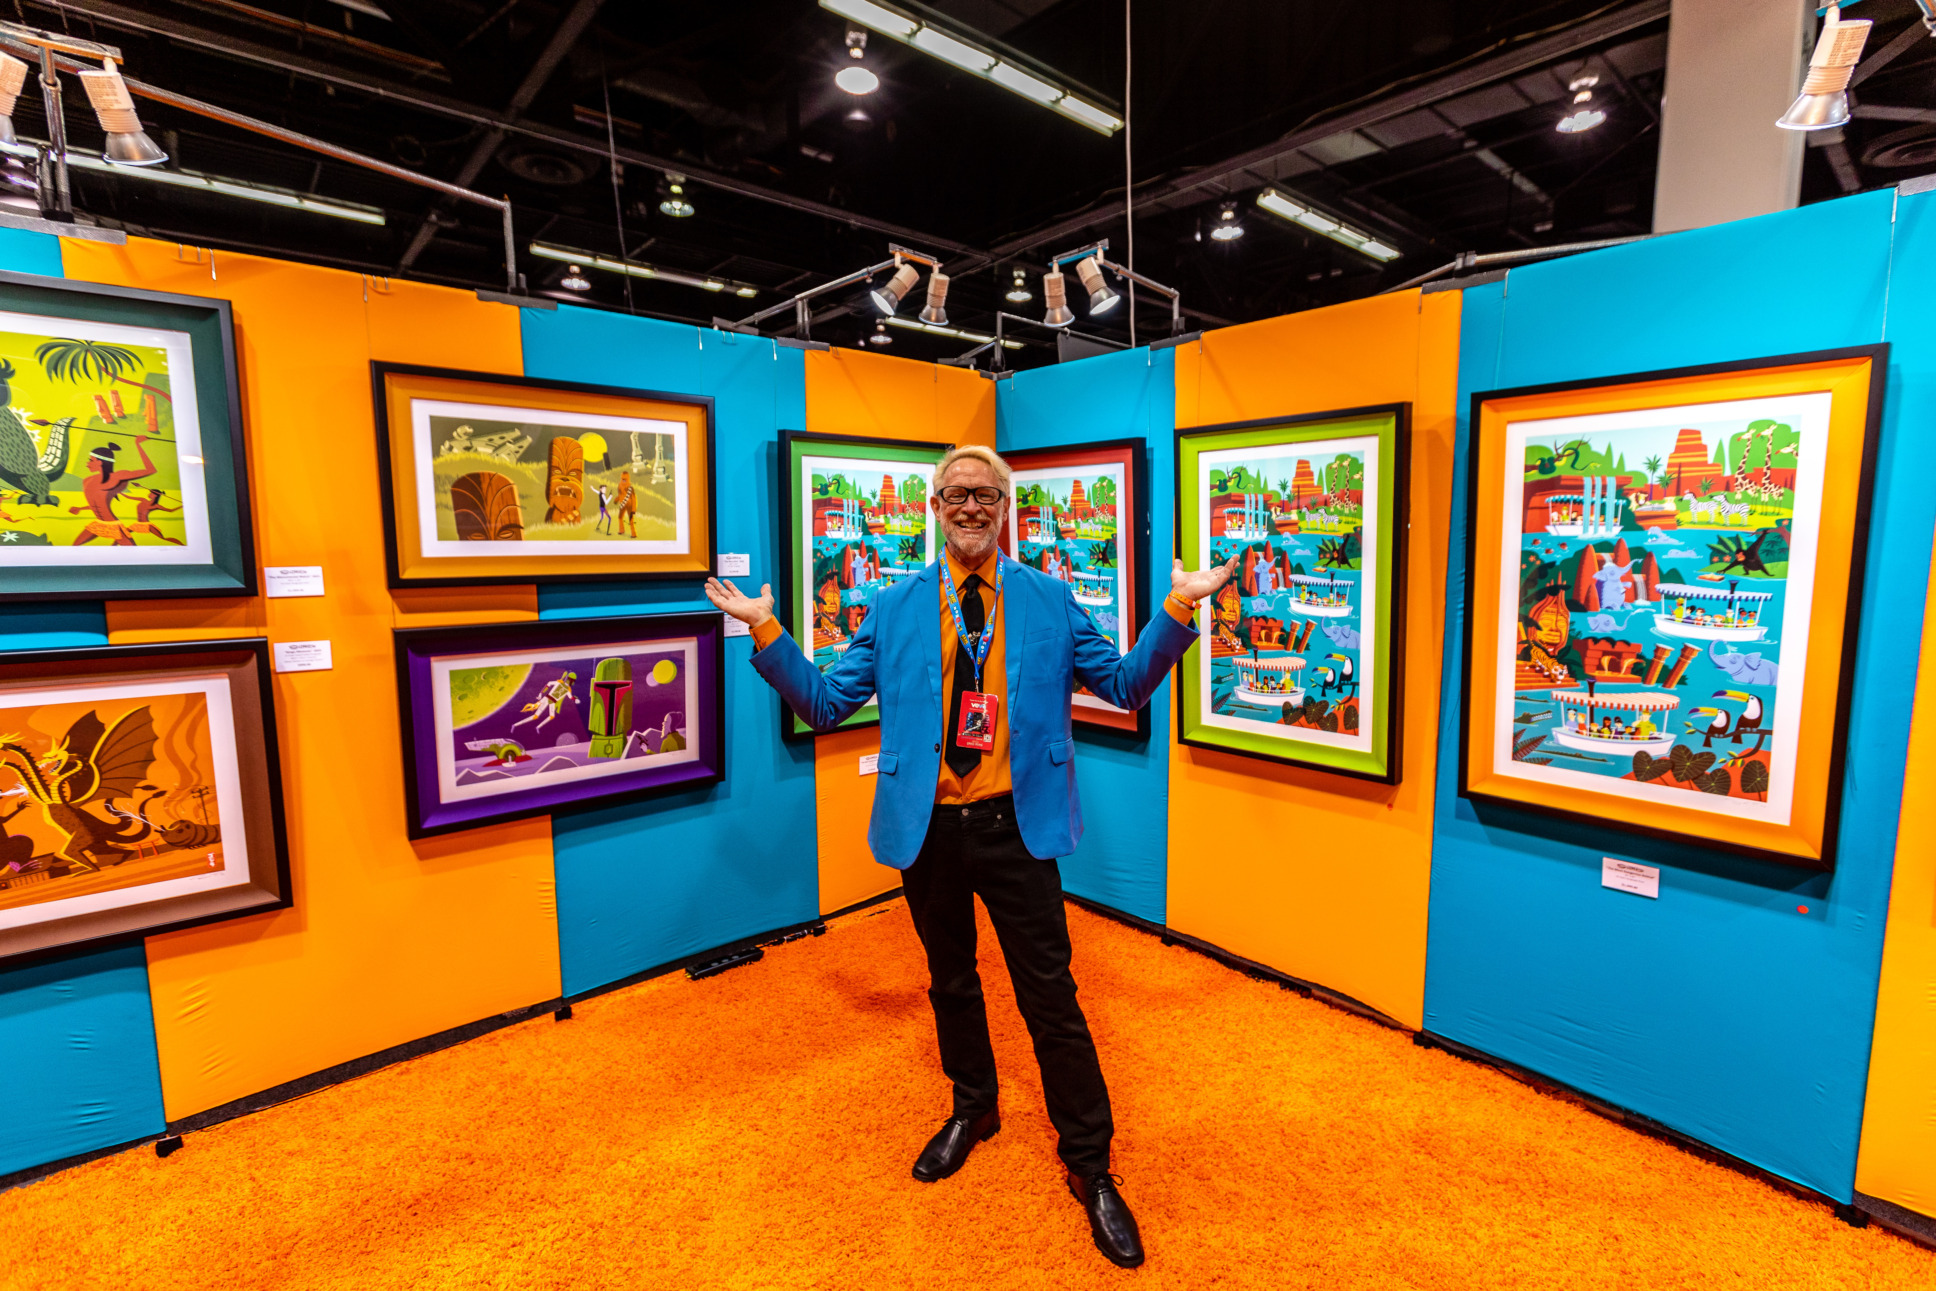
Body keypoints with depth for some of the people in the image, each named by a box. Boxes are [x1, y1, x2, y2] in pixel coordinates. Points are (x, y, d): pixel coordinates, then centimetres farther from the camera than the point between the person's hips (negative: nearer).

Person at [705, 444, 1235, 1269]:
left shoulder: (1049, 601, 0)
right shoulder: (894, 610, 1)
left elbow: (1124, 684, 2)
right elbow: (825, 703, 1)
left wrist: (1177, 609, -11)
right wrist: (765, 630, -10)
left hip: (1014, 827, -1)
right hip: (930, 829, 2)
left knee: (1051, 998, 6)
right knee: (950, 983, 21)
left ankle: (1090, 1167, 29)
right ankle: (973, 1109, 49)